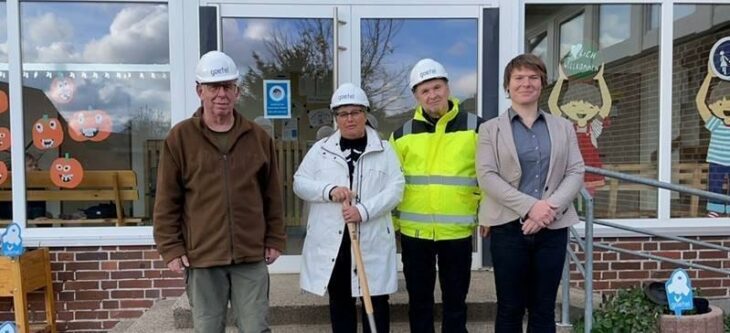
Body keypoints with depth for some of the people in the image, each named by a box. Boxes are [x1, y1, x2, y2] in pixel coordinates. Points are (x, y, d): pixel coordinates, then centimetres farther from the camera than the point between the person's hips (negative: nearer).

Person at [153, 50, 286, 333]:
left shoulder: (258, 137, 5)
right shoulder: (180, 137, -1)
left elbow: (272, 196, 9)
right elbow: (167, 201, 0)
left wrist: (275, 240, 7)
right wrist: (171, 248, -4)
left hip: (251, 256, 1)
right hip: (202, 257, -1)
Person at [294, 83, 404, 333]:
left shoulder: (384, 149, 5)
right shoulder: (320, 149, 8)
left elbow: (395, 187, -4)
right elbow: (300, 183, 4)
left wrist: (364, 210, -18)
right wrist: (329, 190, -15)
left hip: (372, 239, -1)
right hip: (332, 239, 1)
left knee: (376, 300, 5)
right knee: (340, 301, 13)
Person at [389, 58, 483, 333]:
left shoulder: (475, 127, -1)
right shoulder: (402, 134, 3)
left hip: (457, 231, -1)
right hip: (413, 231, 2)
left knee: (455, 300, 13)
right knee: (419, 300, 14)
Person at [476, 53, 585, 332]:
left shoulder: (563, 127, 13)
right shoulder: (490, 129, 5)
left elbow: (576, 172, 4)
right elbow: (486, 176, -7)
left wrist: (552, 206, -14)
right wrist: (530, 206, -17)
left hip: (553, 228, 2)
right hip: (509, 227, -2)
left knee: (543, 310, 10)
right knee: (510, 309, 7)